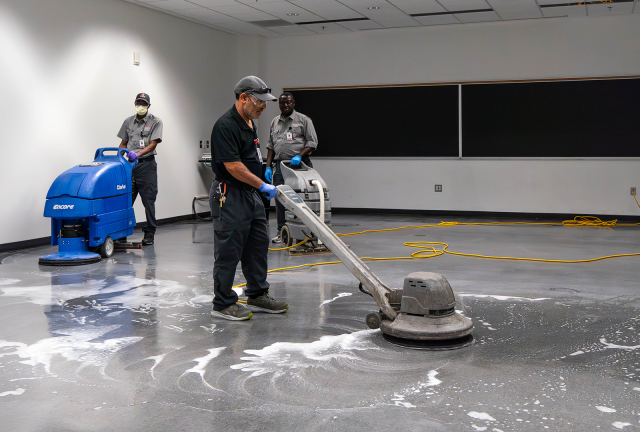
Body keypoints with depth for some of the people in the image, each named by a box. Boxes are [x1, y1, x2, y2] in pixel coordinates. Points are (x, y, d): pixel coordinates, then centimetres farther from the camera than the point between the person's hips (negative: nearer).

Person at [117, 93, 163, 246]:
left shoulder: (155, 122, 0)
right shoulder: (128, 121, 14)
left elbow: (153, 144, -10)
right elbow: (123, 143, 17)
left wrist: (138, 154, -25)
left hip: (146, 164, -4)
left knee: (148, 200, -2)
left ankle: (149, 233, 6)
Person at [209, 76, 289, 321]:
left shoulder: (249, 123, 13)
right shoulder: (225, 126, -19)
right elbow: (233, 166, -24)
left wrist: (262, 179, 21)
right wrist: (263, 186, -18)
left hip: (251, 193, 10)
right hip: (230, 196, -10)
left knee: (258, 246, 14)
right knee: (228, 252, -2)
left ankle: (258, 295, 25)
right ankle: (223, 304, 9)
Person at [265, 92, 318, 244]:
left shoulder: (303, 120, 4)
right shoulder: (274, 122, 19)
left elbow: (312, 143, 0)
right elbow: (271, 146, 20)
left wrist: (299, 156, -15)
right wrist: (268, 166, 10)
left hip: (299, 165, -4)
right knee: (280, 200, 3)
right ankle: (281, 231, 11)